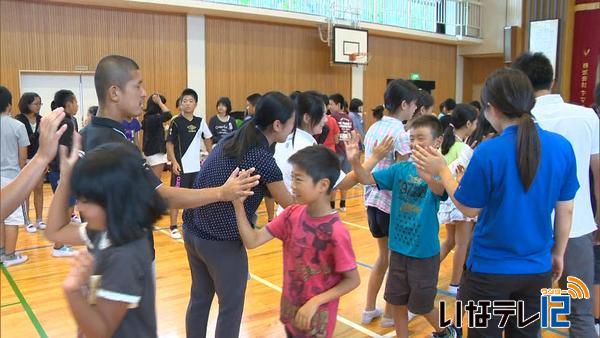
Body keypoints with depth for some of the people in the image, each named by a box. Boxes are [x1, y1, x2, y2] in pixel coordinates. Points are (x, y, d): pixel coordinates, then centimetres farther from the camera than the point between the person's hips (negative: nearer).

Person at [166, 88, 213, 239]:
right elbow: (169, 143, -8)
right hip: (181, 166, -5)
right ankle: (173, 227, 9)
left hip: (196, 166, 5)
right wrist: (174, 162, -17)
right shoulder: (176, 122, -8)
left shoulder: (200, 121, 4)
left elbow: (207, 139, 17)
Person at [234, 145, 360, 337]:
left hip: (317, 318, -5)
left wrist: (315, 302, -22)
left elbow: (352, 280, -15)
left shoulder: (335, 232, -24)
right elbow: (252, 241, -11)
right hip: (289, 308, 6)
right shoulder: (292, 214, -7)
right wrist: (238, 204, -20)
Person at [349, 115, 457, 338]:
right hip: (398, 247, 4)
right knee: (397, 302, 16)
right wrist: (355, 162, -32)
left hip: (424, 251, -4)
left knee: (421, 305, 14)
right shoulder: (401, 168, -3)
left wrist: (428, 175, -63)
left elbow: (440, 190, -39)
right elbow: (367, 179, -10)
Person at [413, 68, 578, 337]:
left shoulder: (488, 152, -20)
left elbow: (469, 209, -9)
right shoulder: (562, 146, -7)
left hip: (490, 268, -4)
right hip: (537, 268, 4)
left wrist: (442, 170, 2)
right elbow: (566, 210, 3)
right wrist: (558, 254, 16)